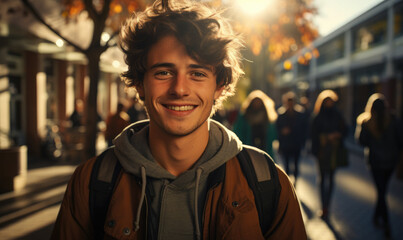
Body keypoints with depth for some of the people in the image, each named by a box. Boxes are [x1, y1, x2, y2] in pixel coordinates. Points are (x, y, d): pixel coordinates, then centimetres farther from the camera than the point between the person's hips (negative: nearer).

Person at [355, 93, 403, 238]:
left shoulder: (366, 122, -12)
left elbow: (362, 141, -6)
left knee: (381, 191, 4)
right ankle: (377, 217, 31)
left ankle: (386, 225, -1)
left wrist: (359, 125, 4)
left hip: (375, 160, -2)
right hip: (391, 161, 2)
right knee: (382, 189, 18)